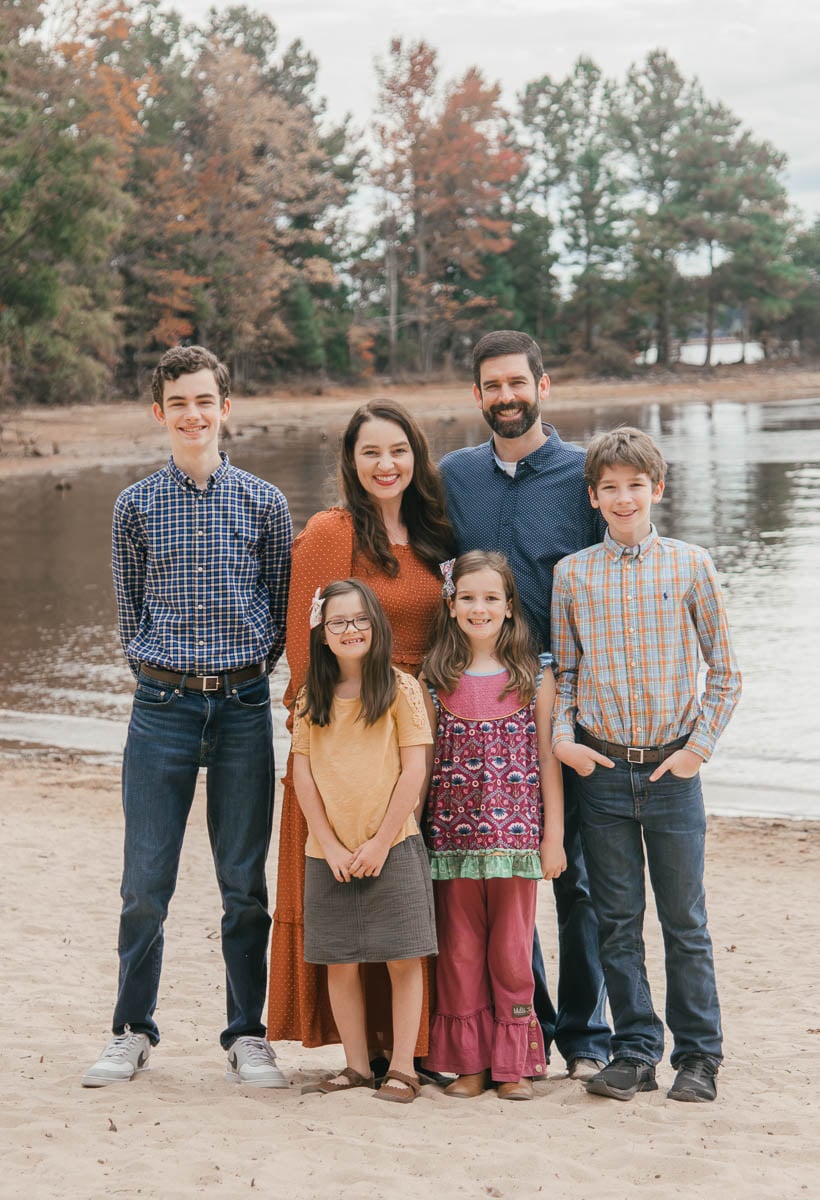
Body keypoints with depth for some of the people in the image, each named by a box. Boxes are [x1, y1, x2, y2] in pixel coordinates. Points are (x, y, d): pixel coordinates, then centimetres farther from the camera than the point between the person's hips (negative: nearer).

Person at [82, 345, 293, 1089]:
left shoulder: (264, 503, 4)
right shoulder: (136, 506, 5)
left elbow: (283, 610, 10)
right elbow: (130, 611, 12)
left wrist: (247, 665, 2)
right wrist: (160, 669, 5)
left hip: (244, 706, 0)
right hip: (161, 706, 0)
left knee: (244, 881, 5)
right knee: (145, 882, 3)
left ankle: (248, 1036, 15)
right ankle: (133, 1031, 17)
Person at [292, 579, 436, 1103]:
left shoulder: (401, 688, -2)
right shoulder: (313, 699, 7)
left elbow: (414, 770, -5)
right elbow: (303, 774, 5)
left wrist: (381, 842, -9)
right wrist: (330, 845, -5)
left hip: (392, 848, -3)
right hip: (329, 854, 3)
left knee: (403, 957, -1)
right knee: (340, 962, 5)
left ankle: (403, 1068, 5)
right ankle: (357, 1065, 15)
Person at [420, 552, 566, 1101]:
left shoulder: (535, 679, 3)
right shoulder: (436, 681, 5)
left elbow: (548, 760, 4)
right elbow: (423, 761, 8)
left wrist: (554, 836, 1)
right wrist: (414, 835, 4)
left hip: (516, 834, -1)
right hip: (453, 836, 1)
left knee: (512, 949, 3)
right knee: (460, 949, 6)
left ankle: (513, 1063, 13)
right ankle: (469, 1061, 15)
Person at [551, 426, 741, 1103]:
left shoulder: (689, 565, 1)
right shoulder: (572, 574, 4)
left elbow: (724, 672, 4)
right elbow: (562, 672, 10)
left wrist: (699, 747, -5)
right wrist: (561, 737, -6)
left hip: (672, 769, -1)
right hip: (600, 769, 1)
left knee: (685, 922, 6)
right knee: (617, 922, 7)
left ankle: (699, 1055, 17)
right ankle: (636, 1053, 17)